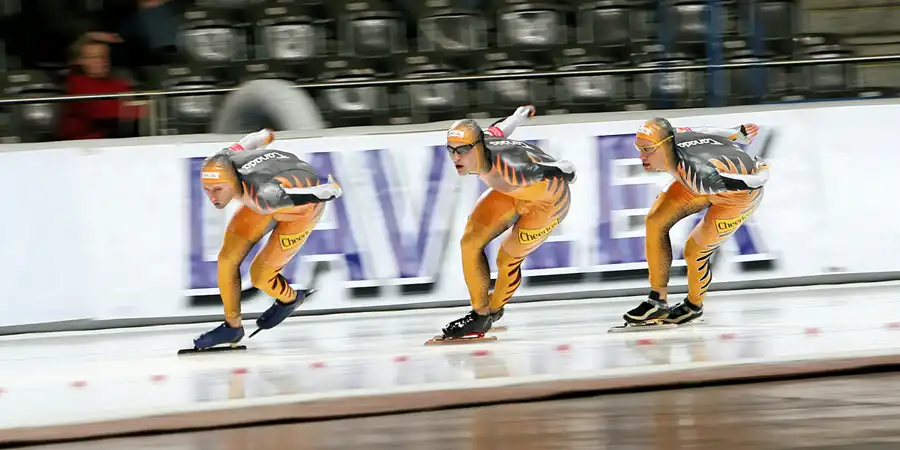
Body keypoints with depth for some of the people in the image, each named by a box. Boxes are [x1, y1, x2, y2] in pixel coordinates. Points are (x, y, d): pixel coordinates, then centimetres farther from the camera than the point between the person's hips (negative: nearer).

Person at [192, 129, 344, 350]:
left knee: (259, 276, -1)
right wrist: (263, 136, 18)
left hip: (303, 205, -6)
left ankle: (289, 298, 35)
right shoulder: (217, 164, -27)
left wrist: (332, 190, -10)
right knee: (227, 259, 0)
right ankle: (232, 326, 21)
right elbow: (249, 141, -6)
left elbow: (310, 194, -33)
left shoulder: (262, 194, -47)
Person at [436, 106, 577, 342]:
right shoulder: (478, 142, -24)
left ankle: (493, 310, 29)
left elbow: (554, 171, -29)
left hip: (550, 198, -7)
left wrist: (566, 169, -5)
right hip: (513, 192, 7)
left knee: (507, 258, -2)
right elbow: (501, 128, -1)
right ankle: (479, 313, 11)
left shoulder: (507, 168, -45)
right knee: (470, 242, -4)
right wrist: (522, 113, 21)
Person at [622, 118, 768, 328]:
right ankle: (657, 301, 7)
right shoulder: (669, 138, -24)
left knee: (694, 251, -9)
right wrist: (738, 133, 14)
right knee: (656, 221, -3)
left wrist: (760, 170, -9)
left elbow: (759, 177, -33)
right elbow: (707, 131, -3)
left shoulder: (697, 174, -44)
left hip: (741, 192, -7)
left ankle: (694, 306, 23)